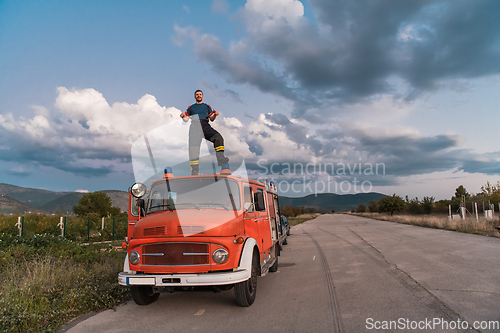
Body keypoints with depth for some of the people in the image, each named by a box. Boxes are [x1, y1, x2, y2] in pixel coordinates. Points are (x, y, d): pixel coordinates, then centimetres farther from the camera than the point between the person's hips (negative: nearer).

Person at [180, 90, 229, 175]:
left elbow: (211, 119, 17)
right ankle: (194, 170, -13)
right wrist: (183, 116, -3)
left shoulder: (207, 106, 23)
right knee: (193, 148, -14)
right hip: (195, 126, 0)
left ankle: (220, 158, -35)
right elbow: (186, 119, 19)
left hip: (205, 126, 0)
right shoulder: (191, 107, 23)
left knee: (218, 137, -28)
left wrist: (215, 115, -5)